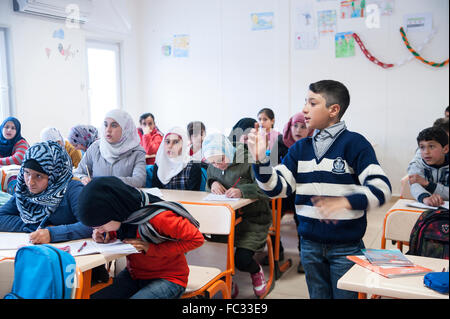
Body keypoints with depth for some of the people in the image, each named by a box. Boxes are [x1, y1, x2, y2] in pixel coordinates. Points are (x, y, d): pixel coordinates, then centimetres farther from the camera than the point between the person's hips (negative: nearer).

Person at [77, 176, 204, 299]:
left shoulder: (158, 218, -29)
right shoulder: (122, 212, -9)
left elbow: (197, 239, -20)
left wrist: (152, 249, -24)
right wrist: (108, 235, -8)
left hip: (167, 278, -5)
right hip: (133, 274, 6)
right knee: (93, 296, -15)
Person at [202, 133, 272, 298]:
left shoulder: (249, 160, -14)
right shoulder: (212, 166, 5)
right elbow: (207, 184, 19)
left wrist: (242, 191, -37)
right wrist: (212, 183, -5)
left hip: (254, 218, -5)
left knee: (242, 260, -19)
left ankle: (256, 271, 22)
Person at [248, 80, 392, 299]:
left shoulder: (354, 143, -10)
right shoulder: (300, 148, 5)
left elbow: (381, 188, -18)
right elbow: (277, 189, 1)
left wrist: (345, 201, -33)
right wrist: (260, 160, -14)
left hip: (346, 246, -5)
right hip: (310, 244, 5)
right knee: (317, 295, 19)